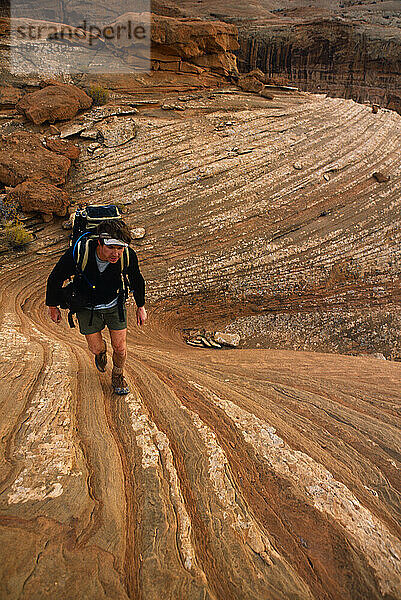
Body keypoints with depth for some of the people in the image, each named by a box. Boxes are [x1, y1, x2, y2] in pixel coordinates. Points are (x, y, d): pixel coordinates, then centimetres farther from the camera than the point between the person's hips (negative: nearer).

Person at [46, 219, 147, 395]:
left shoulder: (128, 256, -28)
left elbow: (136, 280, -4)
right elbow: (55, 278, -13)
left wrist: (141, 306, 8)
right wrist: (53, 307, 0)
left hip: (115, 304, 1)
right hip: (88, 307, -1)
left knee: (120, 348, 3)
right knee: (95, 348, 8)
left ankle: (118, 375, 37)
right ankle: (101, 351, 49)